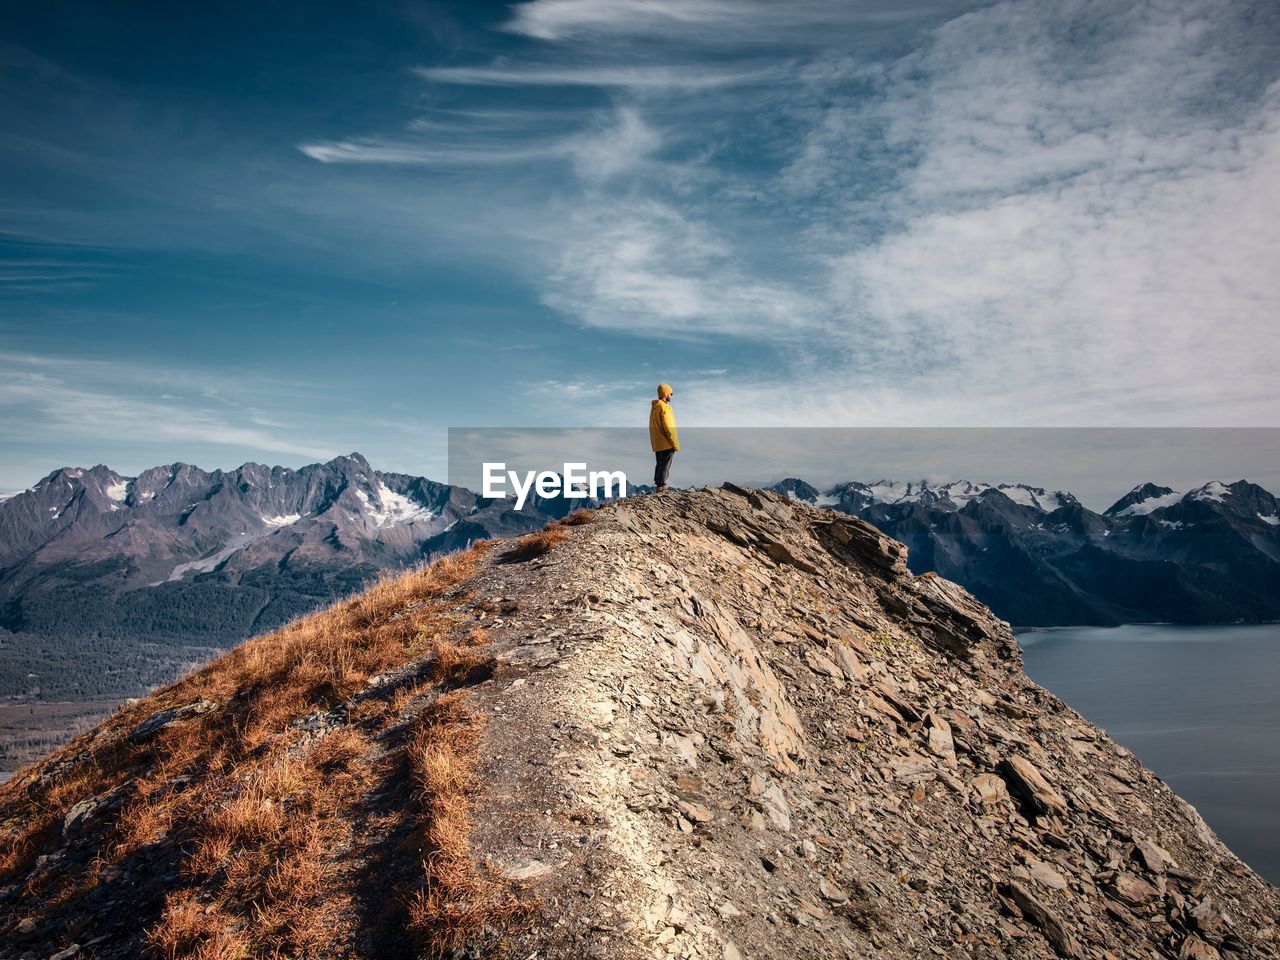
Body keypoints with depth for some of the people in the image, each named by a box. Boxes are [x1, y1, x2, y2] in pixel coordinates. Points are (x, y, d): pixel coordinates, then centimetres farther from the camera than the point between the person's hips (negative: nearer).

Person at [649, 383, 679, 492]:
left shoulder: (654, 408, 14)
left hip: (657, 444, 9)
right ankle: (661, 486, -8)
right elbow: (669, 428, -19)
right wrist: (676, 444, -14)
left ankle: (658, 484, 15)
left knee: (659, 465, 14)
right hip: (666, 444, -9)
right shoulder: (665, 408, -15)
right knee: (665, 466, -6)